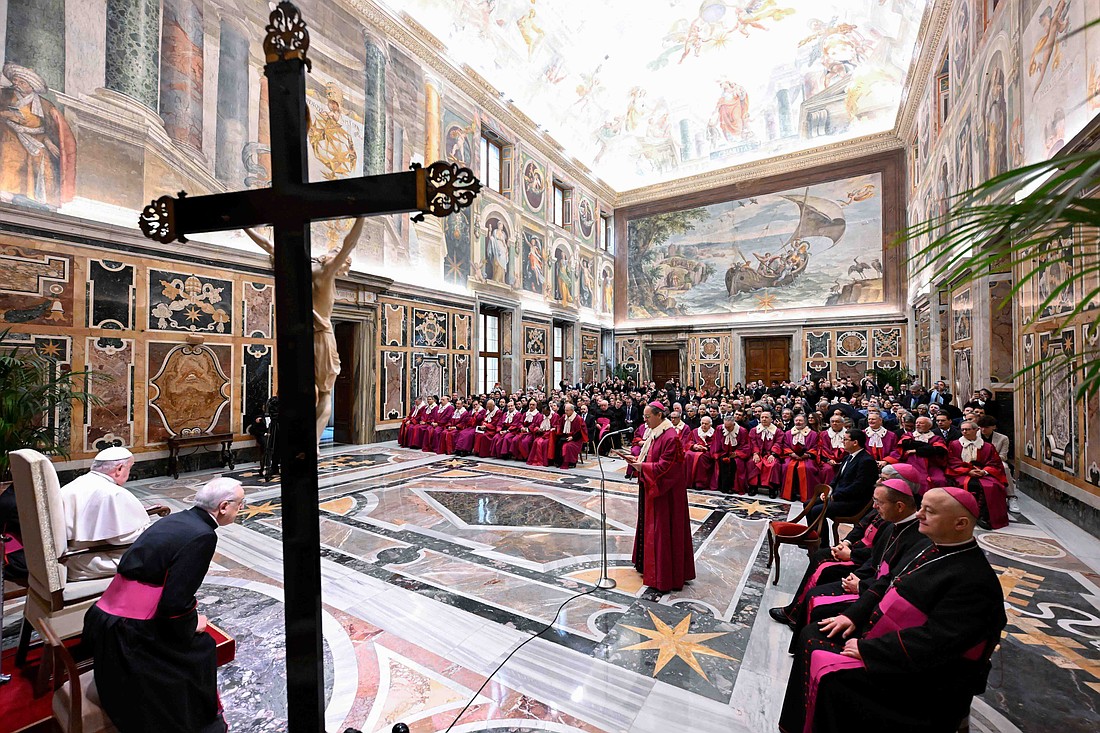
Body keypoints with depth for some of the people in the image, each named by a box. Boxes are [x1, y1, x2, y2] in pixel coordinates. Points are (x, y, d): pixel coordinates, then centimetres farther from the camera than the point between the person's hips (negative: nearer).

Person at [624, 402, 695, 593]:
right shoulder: (653, 433, 8)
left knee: (663, 530, 1)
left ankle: (664, 575, 14)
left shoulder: (670, 436, -21)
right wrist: (636, 459, 1)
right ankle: (648, 564, 35)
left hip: (665, 491, -9)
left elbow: (665, 466, -24)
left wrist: (642, 467, -24)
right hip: (651, 488, 9)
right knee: (649, 525, 19)